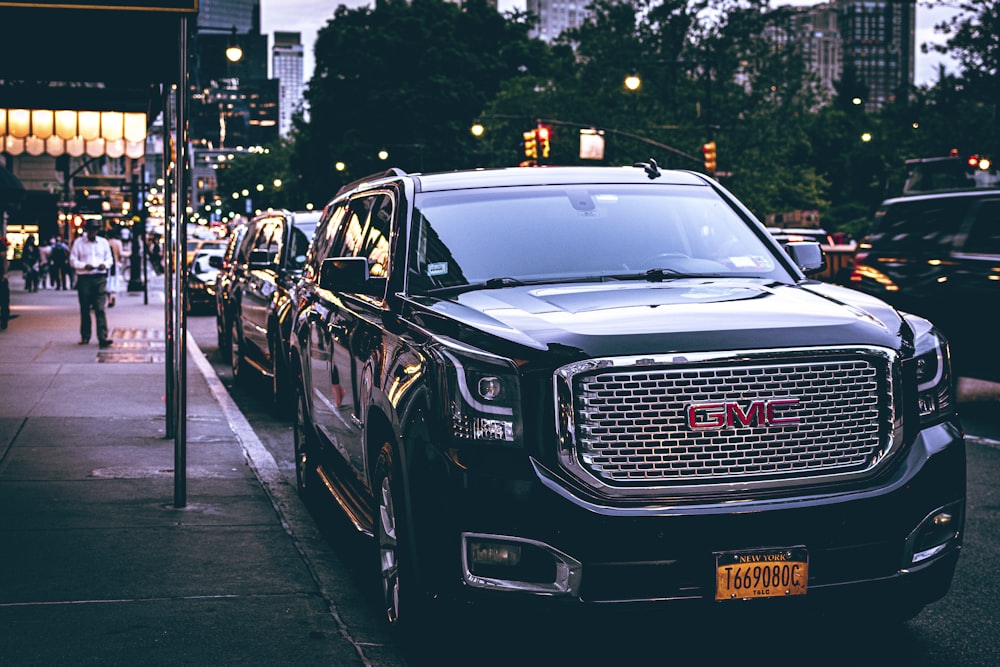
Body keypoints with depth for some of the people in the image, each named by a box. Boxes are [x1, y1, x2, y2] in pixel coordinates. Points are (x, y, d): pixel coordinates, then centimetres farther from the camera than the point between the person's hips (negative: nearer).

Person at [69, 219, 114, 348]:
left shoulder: (103, 242, 13)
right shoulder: (78, 243, 6)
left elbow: (109, 259, 16)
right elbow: (73, 260, 4)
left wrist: (105, 264, -7)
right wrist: (84, 266, -13)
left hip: (100, 278, 1)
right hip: (84, 279, 0)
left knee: (100, 308, -8)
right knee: (85, 309, 5)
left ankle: (103, 337, -12)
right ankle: (85, 336, 16)